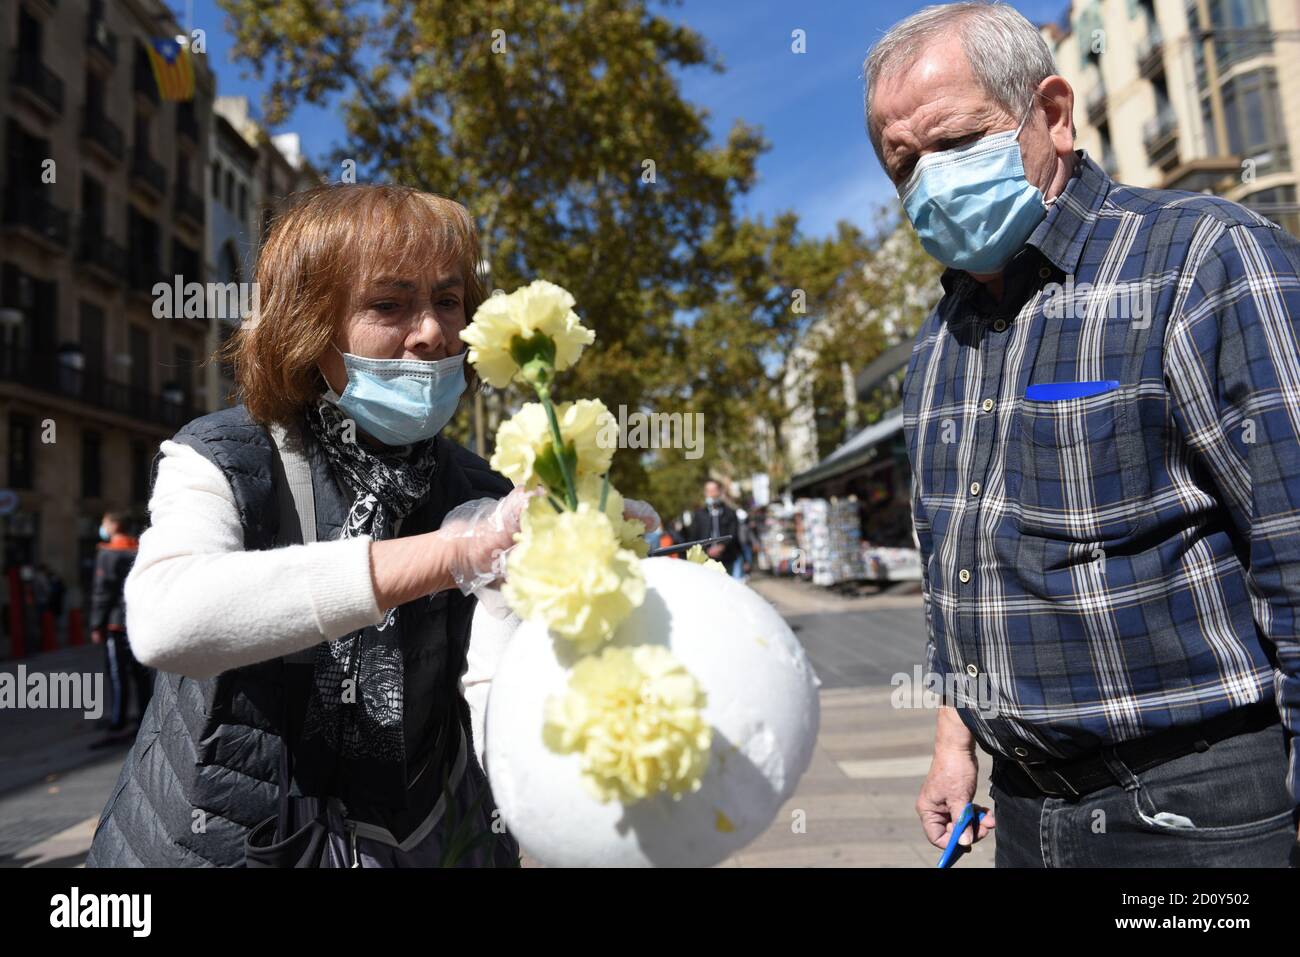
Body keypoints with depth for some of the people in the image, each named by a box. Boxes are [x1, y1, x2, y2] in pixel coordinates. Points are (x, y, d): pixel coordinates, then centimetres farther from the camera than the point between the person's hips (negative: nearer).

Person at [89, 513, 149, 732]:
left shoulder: (108, 553, -9)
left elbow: (102, 592, -12)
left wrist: (97, 625, -7)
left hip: (116, 623, -6)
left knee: (118, 672, 0)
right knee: (142, 671, 12)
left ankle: (118, 719, 5)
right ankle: (146, 715, 17)